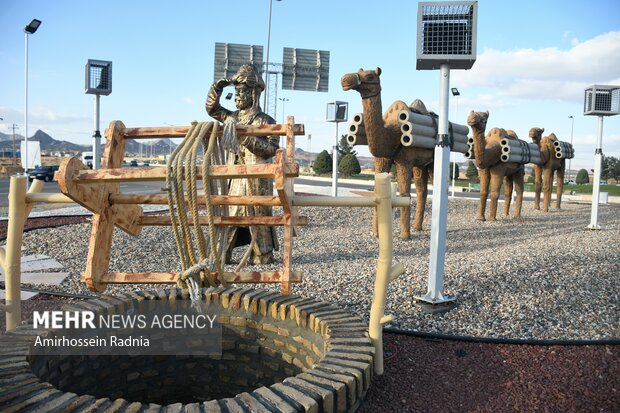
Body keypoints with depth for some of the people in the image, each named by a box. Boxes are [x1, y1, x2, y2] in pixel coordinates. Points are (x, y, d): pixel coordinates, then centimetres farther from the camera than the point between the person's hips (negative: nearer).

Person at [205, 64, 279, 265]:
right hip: (235, 178, 6)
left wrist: (248, 138, -23)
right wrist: (216, 88, 7)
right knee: (227, 215, 5)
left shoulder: (265, 121, -5)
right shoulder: (232, 118, 14)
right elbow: (211, 108, 24)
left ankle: (262, 257, 12)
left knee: (258, 216, 1)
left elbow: (272, 149, -14)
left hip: (256, 178, -6)